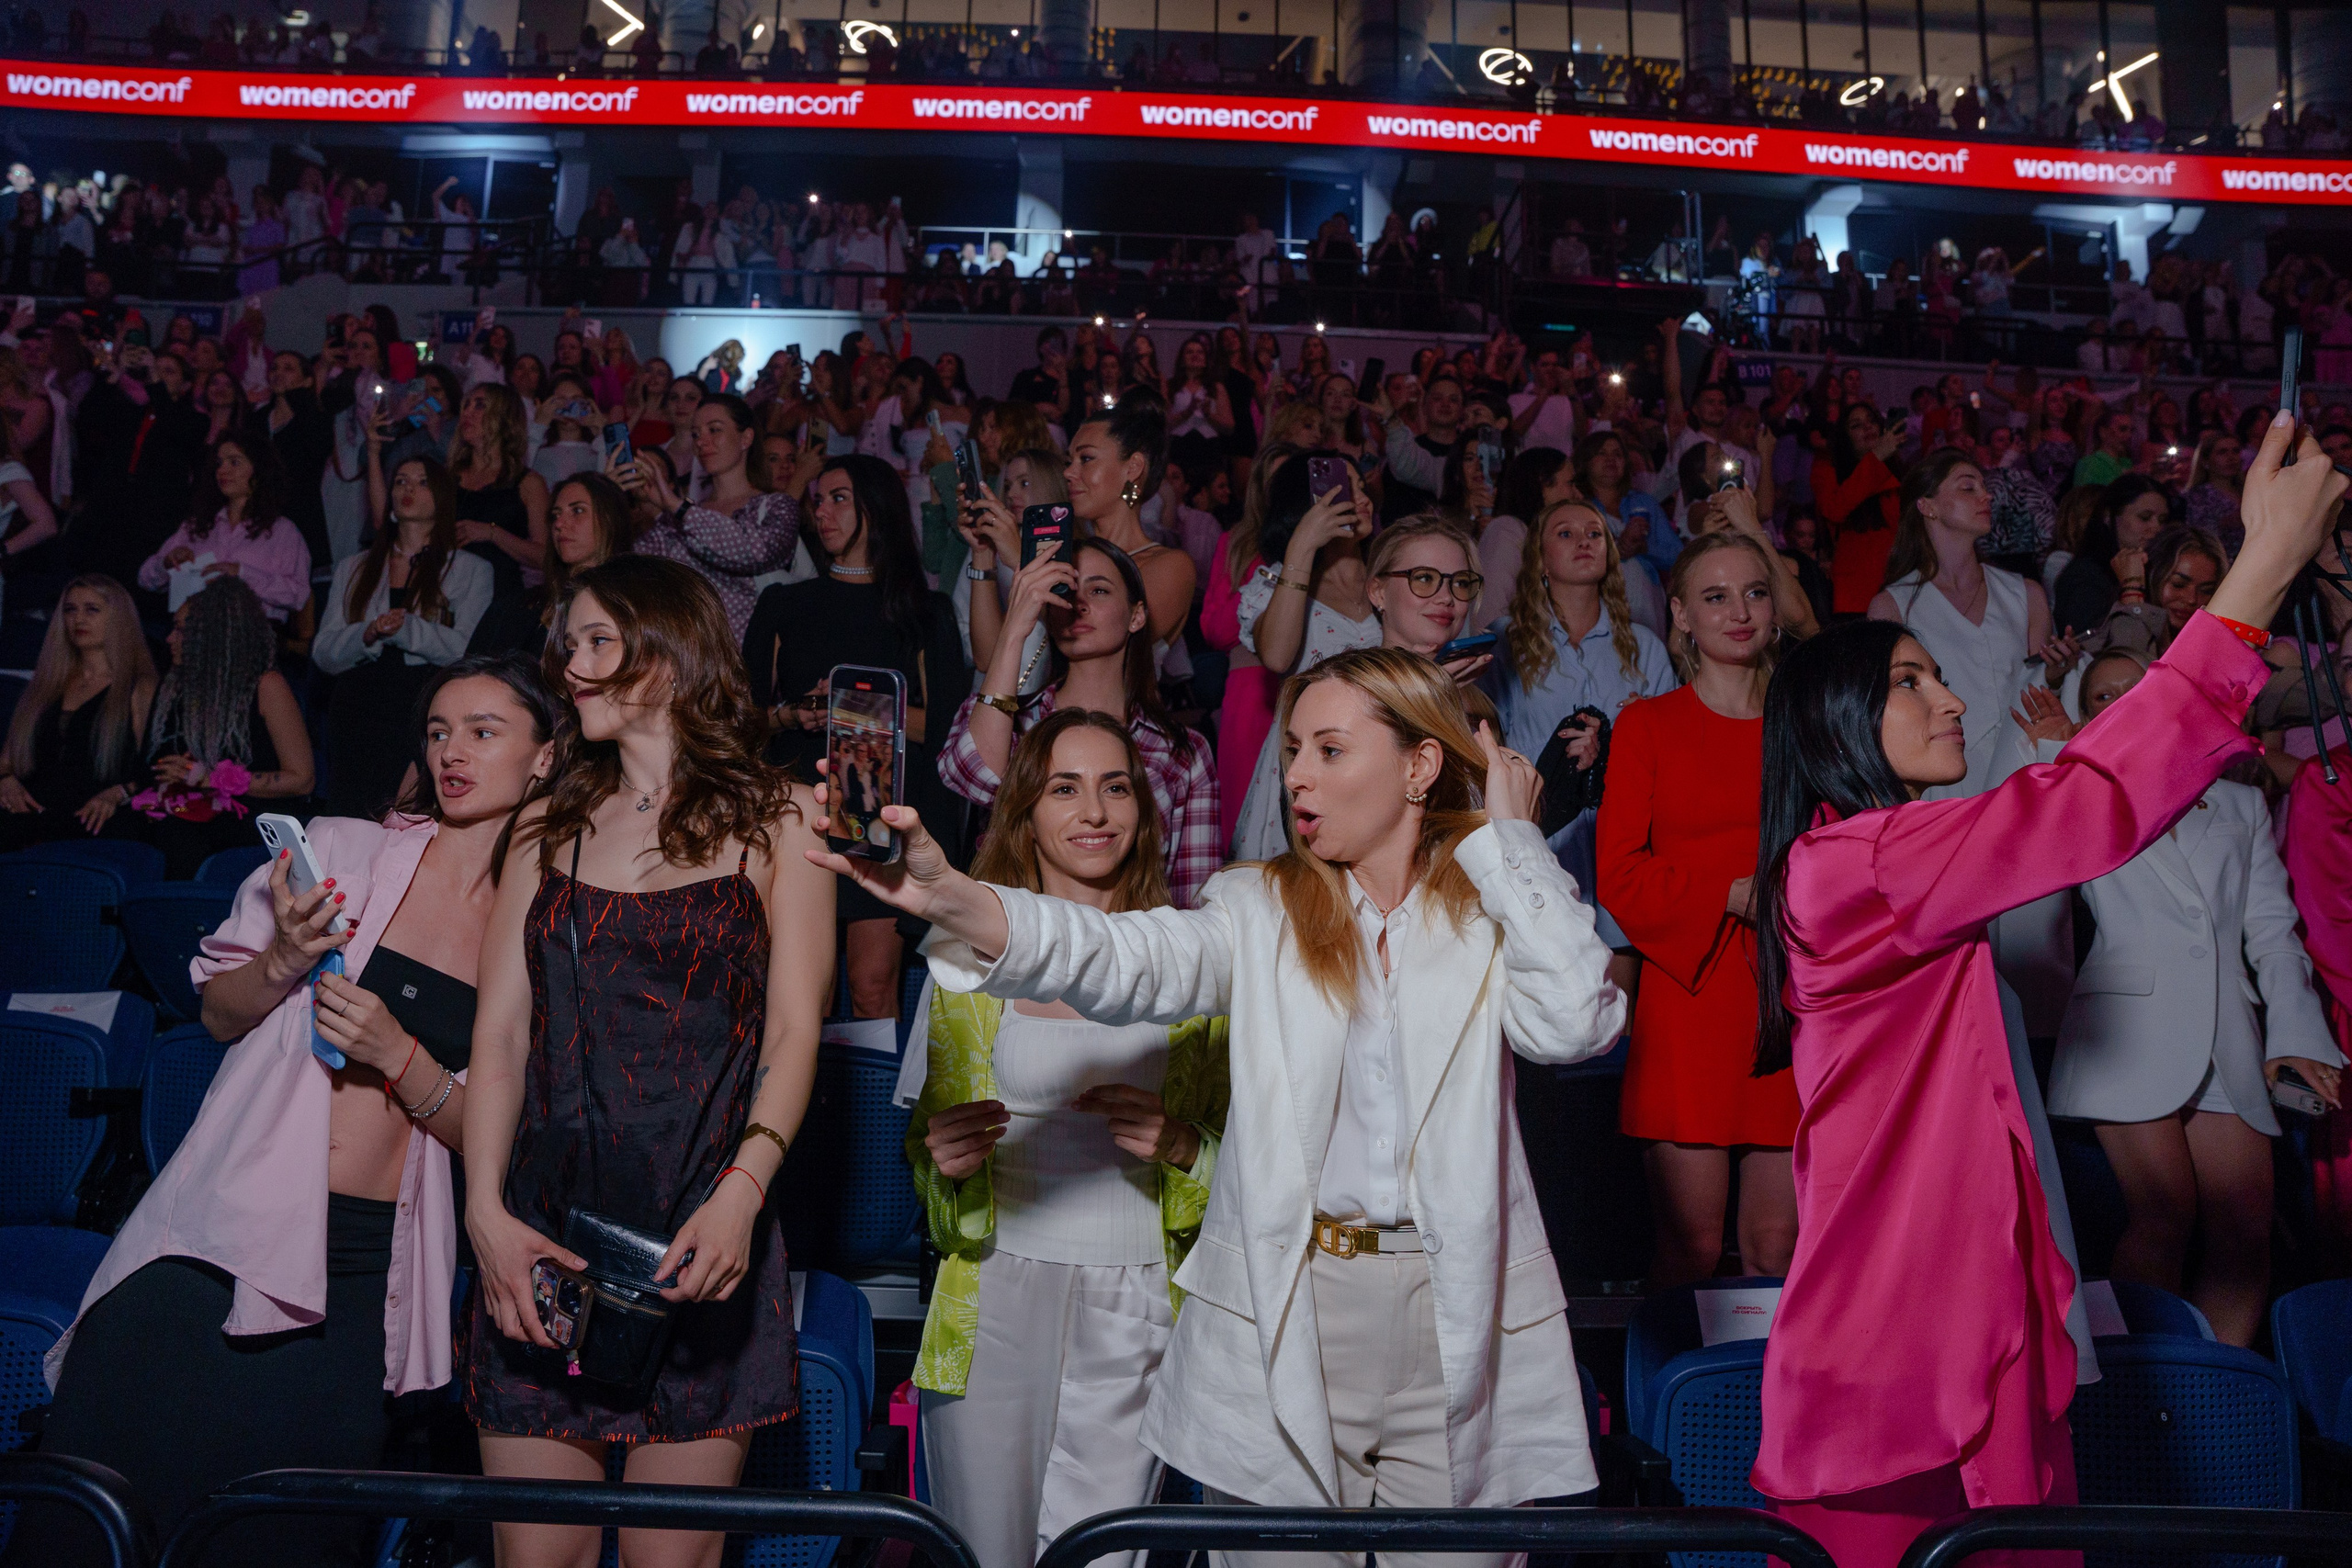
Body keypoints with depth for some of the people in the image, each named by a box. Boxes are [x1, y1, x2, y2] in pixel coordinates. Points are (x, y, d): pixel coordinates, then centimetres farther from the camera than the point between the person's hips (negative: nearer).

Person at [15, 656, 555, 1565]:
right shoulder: (340, 850, 3)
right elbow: (219, 1013, 10)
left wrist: (398, 1054, -14)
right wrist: (284, 963, -10)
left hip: (361, 1274, 0)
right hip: (228, 1235, 0)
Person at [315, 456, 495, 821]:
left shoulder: (471, 569, 12)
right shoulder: (353, 568, 22)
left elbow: (469, 650, -2)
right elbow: (323, 653, 13)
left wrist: (407, 628, -14)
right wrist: (367, 635, -6)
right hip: (357, 706, 3)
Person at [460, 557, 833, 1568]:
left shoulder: (778, 821, 6)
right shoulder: (548, 828, 14)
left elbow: (794, 1031, -3)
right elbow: (501, 1031, 7)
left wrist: (740, 1196, -18)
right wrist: (487, 1210, -7)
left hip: (703, 1237, -3)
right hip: (541, 1229, 3)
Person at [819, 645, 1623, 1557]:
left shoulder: (1493, 913, 4)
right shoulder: (1262, 911, 4)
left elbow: (1574, 1022, -15)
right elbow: (1131, 960, -14)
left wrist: (1508, 835, -6)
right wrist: (952, 899, -31)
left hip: (1455, 1316, 0)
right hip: (1285, 1318, 1)